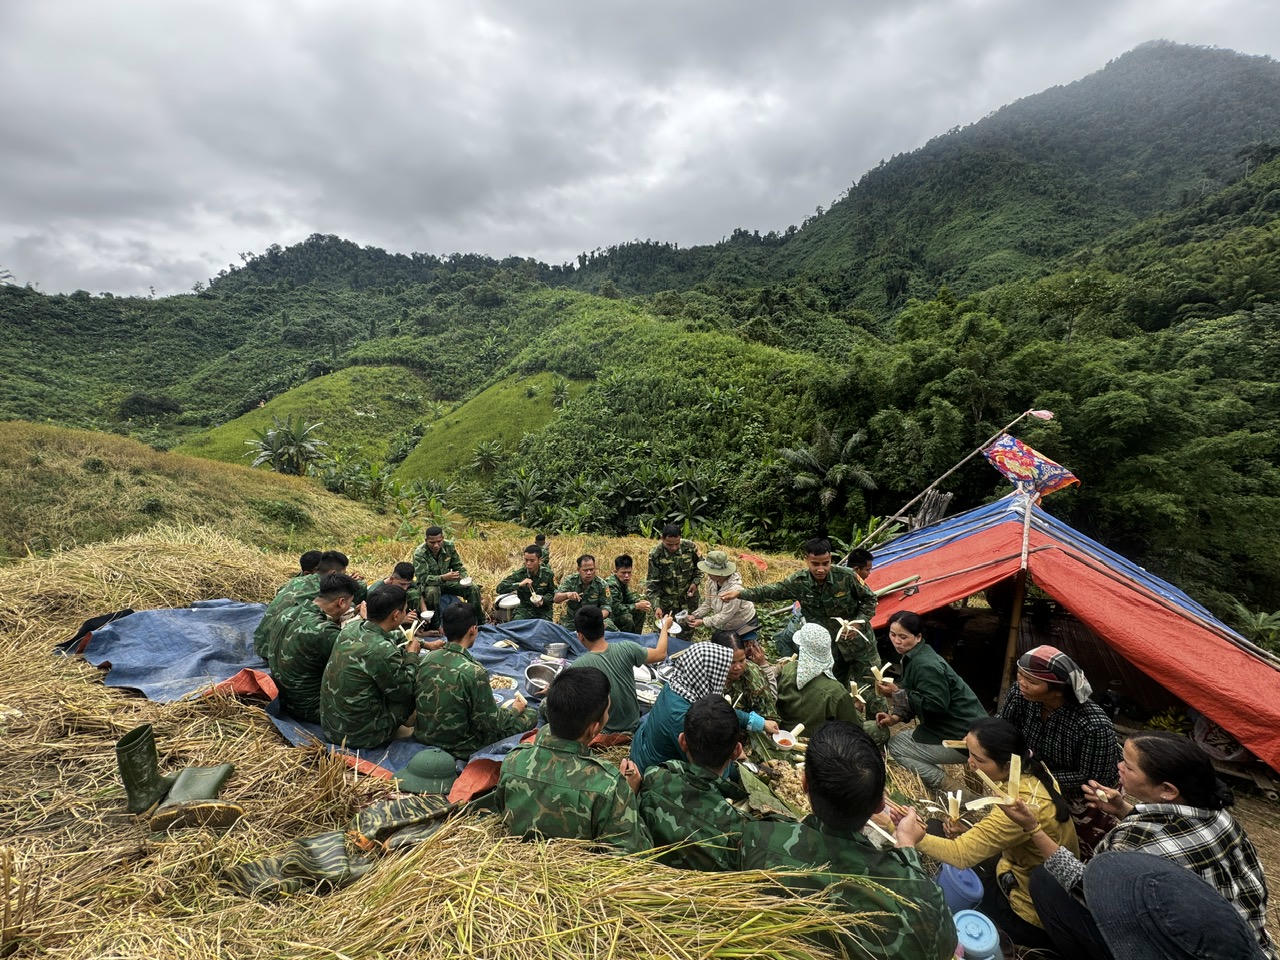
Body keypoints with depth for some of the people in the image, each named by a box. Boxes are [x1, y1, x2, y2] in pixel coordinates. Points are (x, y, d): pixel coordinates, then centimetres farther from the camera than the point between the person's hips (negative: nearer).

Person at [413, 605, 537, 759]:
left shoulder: (426, 658, -9)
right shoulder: (474, 672, -29)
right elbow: (490, 722, -19)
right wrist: (515, 710, 1)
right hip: (459, 748, -7)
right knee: (531, 715, 4)